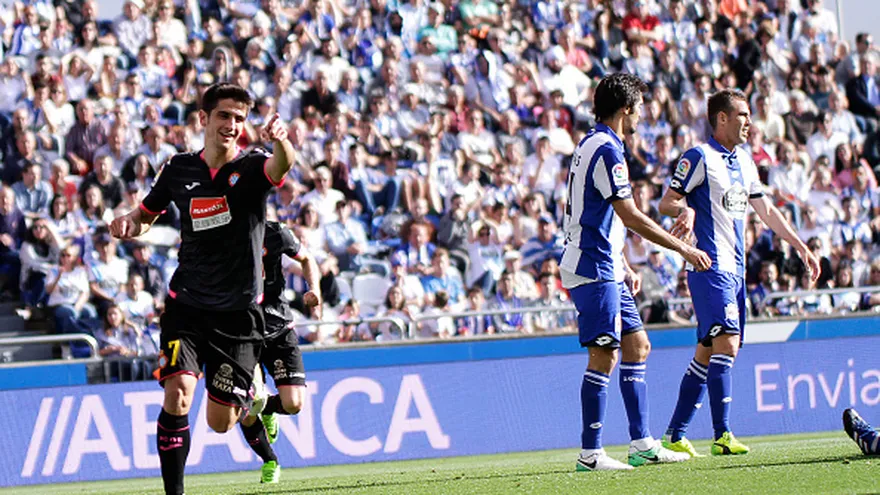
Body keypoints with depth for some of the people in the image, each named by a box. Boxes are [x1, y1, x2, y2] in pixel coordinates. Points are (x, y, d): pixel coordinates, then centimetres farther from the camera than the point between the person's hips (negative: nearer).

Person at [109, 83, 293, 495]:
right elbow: (146, 214, 19)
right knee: (177, 394, -21)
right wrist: (129, 223, -6)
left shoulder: (251, 167, -6)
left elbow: (280, 166, -30)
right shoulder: (179, 169, 3)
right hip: (187, 305, 1)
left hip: (238, 311, -1)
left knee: (220, 423, 3)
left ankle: (252, 401, 40)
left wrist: (280, 141, -54)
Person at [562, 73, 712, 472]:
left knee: (636, 346, 11)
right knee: (604, 356, -9)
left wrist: (623, 267, 24)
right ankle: (590, 453, -6)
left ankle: (642, 444, 13)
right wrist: (683, 249, -12)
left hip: (605, 268, 11)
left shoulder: (594, 146, 17)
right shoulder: (605, 150, -16)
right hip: (593, 270, -11)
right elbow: (631, 217, -18)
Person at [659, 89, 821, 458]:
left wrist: (800, 247, 22)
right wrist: (685, 210, -31)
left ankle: (675, 435, 13)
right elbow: (666, 202, -9)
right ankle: (722, 436, -20)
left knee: (707, 353, 8)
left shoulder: (744, 163, 18)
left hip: (735, 269, 9)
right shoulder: (699, 158, -7)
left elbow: (766, 210, 25)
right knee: (726, 344, -18)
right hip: (710, 266, -9)